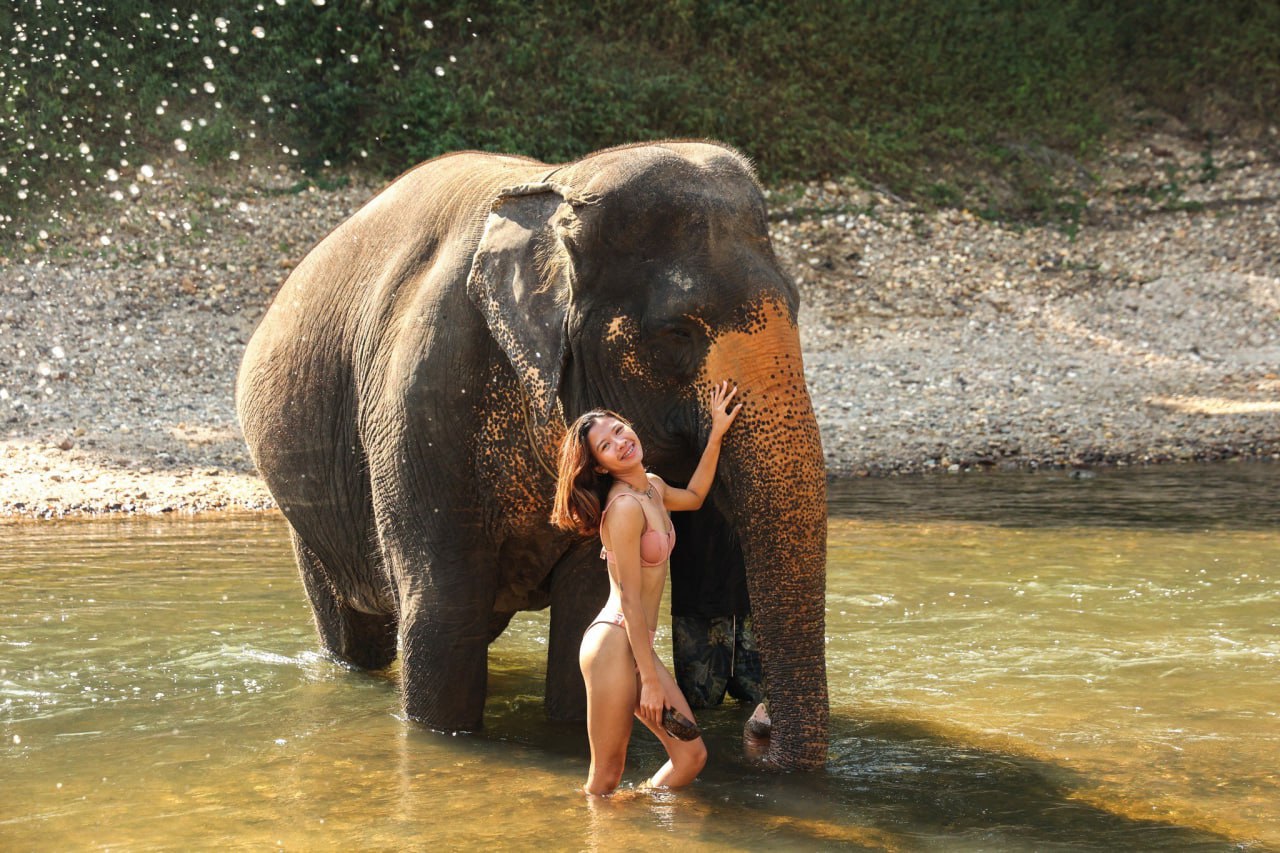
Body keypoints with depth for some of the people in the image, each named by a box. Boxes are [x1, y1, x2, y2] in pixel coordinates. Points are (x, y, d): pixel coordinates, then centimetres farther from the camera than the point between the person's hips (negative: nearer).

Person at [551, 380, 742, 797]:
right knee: (606, 778, -2)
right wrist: (650, 680, -17)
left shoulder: (652, 487, 10)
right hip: (614, 644, -9)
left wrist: (716, 435, 27)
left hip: (639, 646, 9)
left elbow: (694, 496, 35)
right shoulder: (625, 506, -17)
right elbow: (630, 599, -18)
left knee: (691, 757, 8)